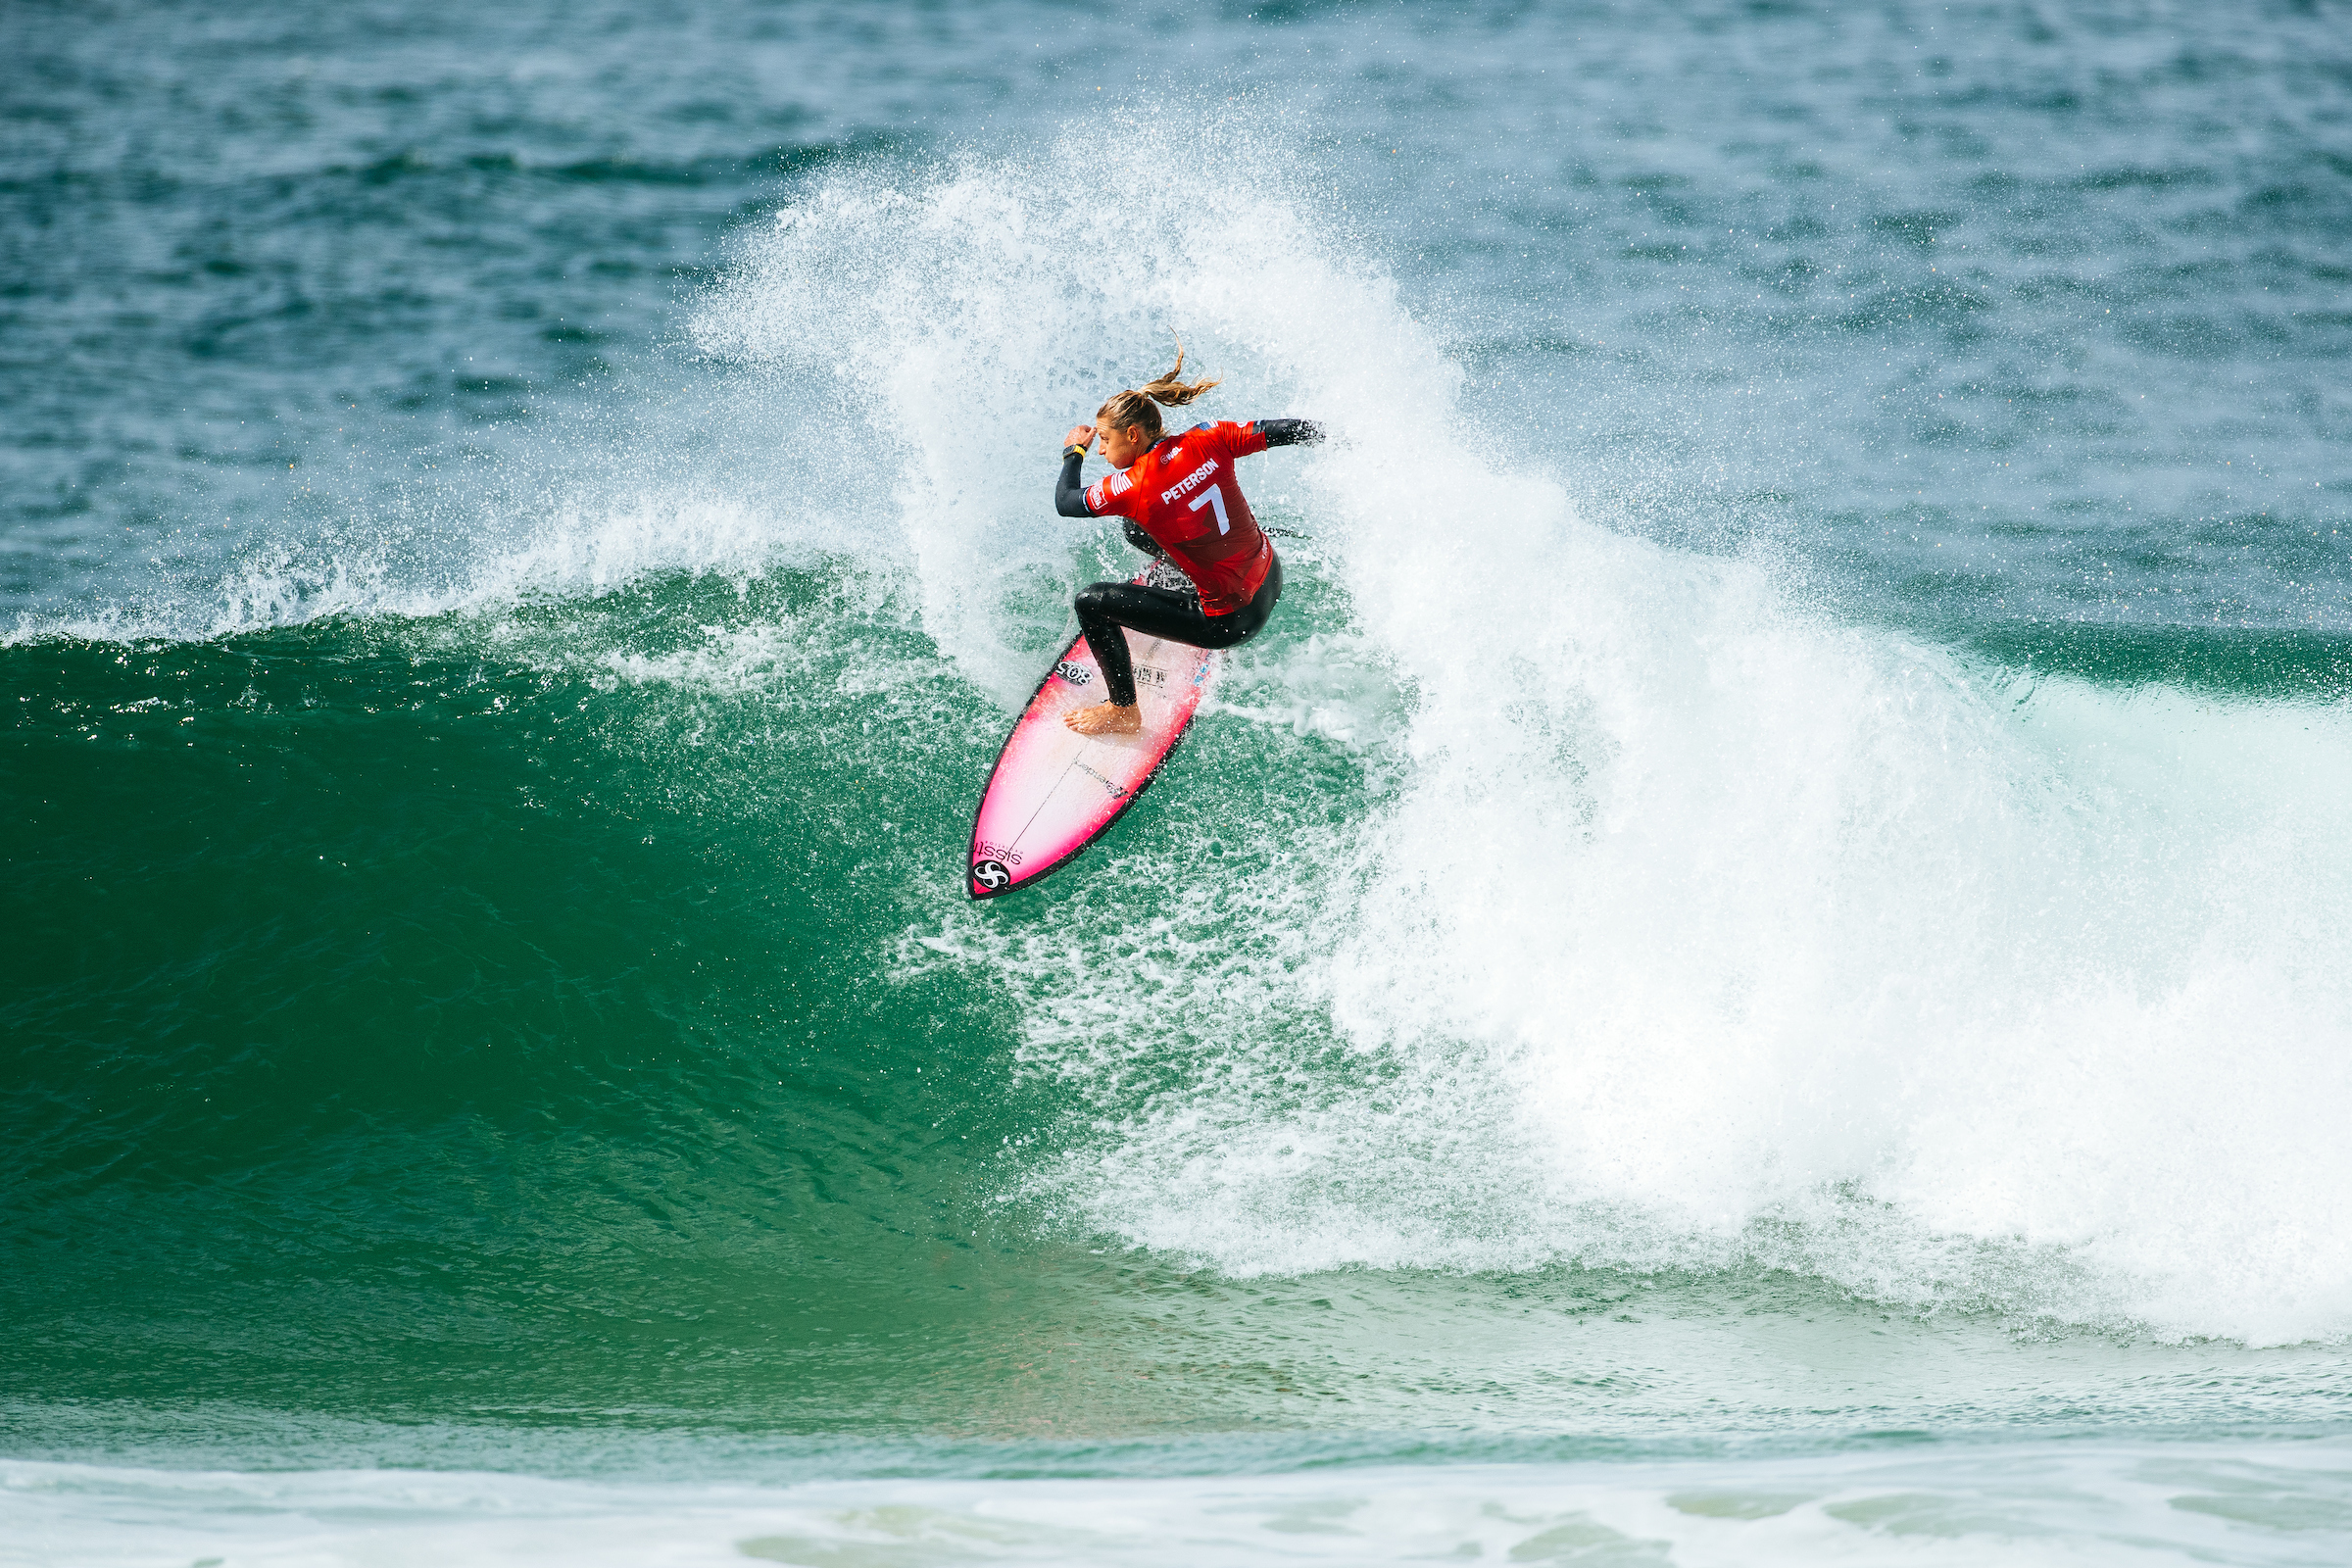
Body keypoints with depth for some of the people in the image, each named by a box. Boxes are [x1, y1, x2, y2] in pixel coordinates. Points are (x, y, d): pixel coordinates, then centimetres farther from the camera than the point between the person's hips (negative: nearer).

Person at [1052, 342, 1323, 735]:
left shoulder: (1134, 487, -21)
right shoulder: (1208, 441, -8)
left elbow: (1064, 503, -6)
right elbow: (1289, 431, -1)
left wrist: (1073, 452, 13)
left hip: (1231, 624, -7)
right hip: (1271, 581, 7)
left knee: (1091, 603, -3)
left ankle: (1123, 711, 10)